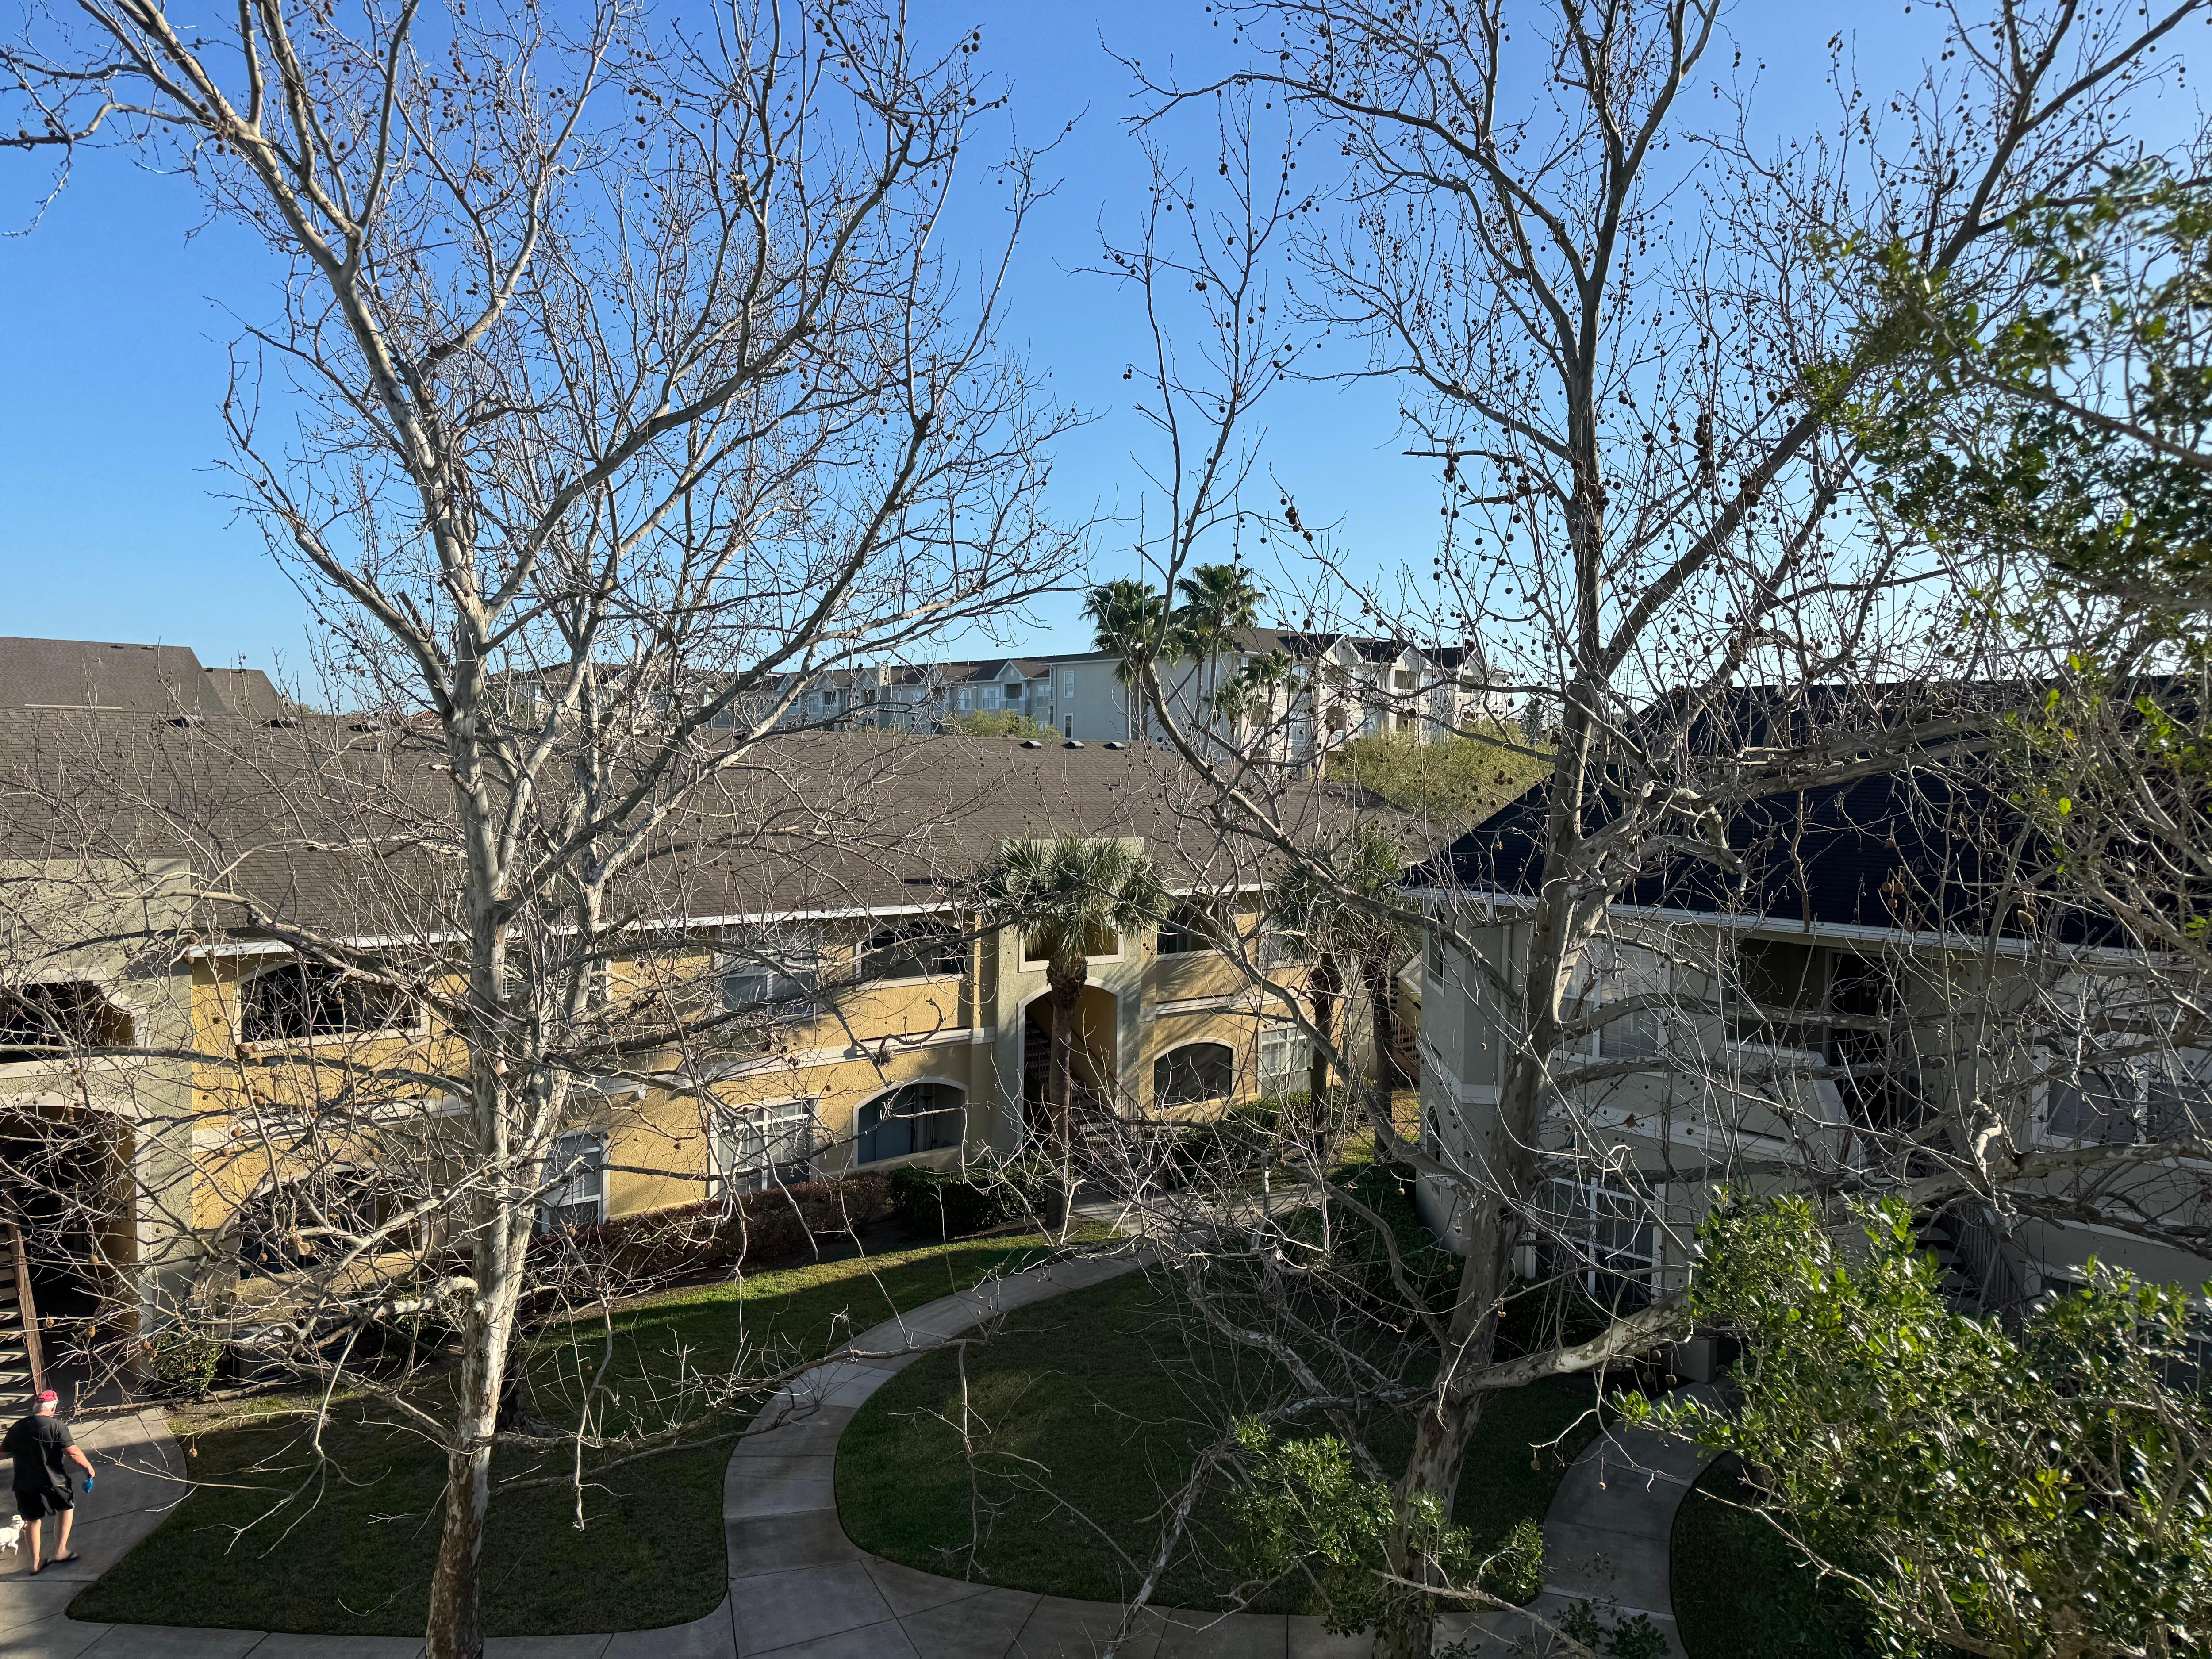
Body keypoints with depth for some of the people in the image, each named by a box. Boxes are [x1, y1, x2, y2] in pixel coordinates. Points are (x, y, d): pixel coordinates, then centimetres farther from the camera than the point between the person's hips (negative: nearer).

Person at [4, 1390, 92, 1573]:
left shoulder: (17, 1427, 4)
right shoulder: (56, 1425, -13)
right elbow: (73, 1453, -17)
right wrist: (88, 1467, -2)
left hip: (24, 1485, 5)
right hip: (51, 1482, -5)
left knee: (33, 1520, 18)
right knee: (68, 1508, 18)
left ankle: (35, 1563, 23)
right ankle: (60, 1552, 13)